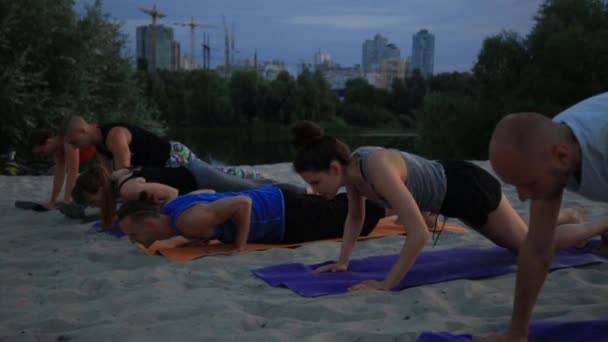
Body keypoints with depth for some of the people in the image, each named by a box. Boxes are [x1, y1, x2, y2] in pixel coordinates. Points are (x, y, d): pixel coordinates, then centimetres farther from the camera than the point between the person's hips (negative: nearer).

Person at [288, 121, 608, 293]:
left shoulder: (378, 170, -41)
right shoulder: (351, 166, -15)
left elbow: (420, 233, -44)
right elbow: (355, 216, 3)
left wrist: (387, 284, -40)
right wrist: (342, 261, -4)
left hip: (469, 188, -8)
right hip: (451, 192, 8)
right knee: (516, 241, 33)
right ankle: (568, 216, 60)